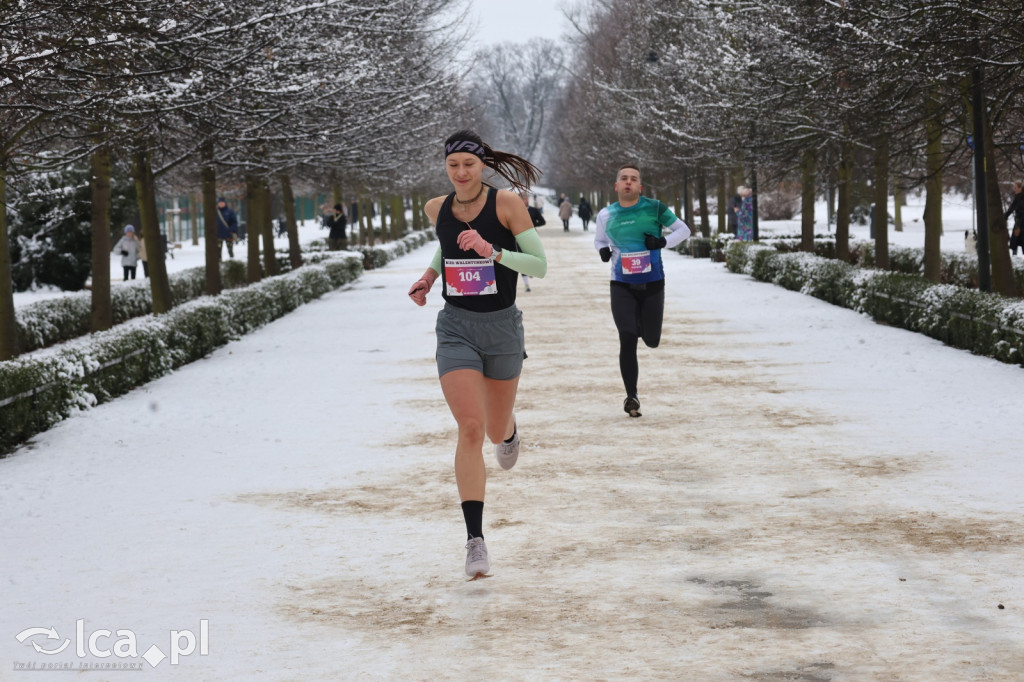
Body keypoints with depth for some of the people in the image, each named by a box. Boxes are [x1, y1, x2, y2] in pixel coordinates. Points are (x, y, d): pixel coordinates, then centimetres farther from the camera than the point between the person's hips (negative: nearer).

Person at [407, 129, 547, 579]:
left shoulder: (507, 204, -10)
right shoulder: (437, 209, 2)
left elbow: (539, 265, -12)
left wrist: (491, 251, -25)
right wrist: (429, 276, 6)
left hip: (502, 327, -1)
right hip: (455, 328, 1)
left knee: (496, 431, 16)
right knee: (470, 429, -15)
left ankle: (509, 428, 58)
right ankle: (475, 541, -16)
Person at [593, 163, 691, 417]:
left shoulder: (655, 208, -4)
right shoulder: (606, 215, 3)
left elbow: (683, 230, 3)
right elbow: (599, 239, 20)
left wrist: (663, 242, -14)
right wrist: (603, 250, -3)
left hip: (652, 284, 0)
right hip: (622, 286, 0)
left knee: (651, 341, 6)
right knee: (627, 342, -9)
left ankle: (643, 324, 45)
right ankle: (631, 396, 1)